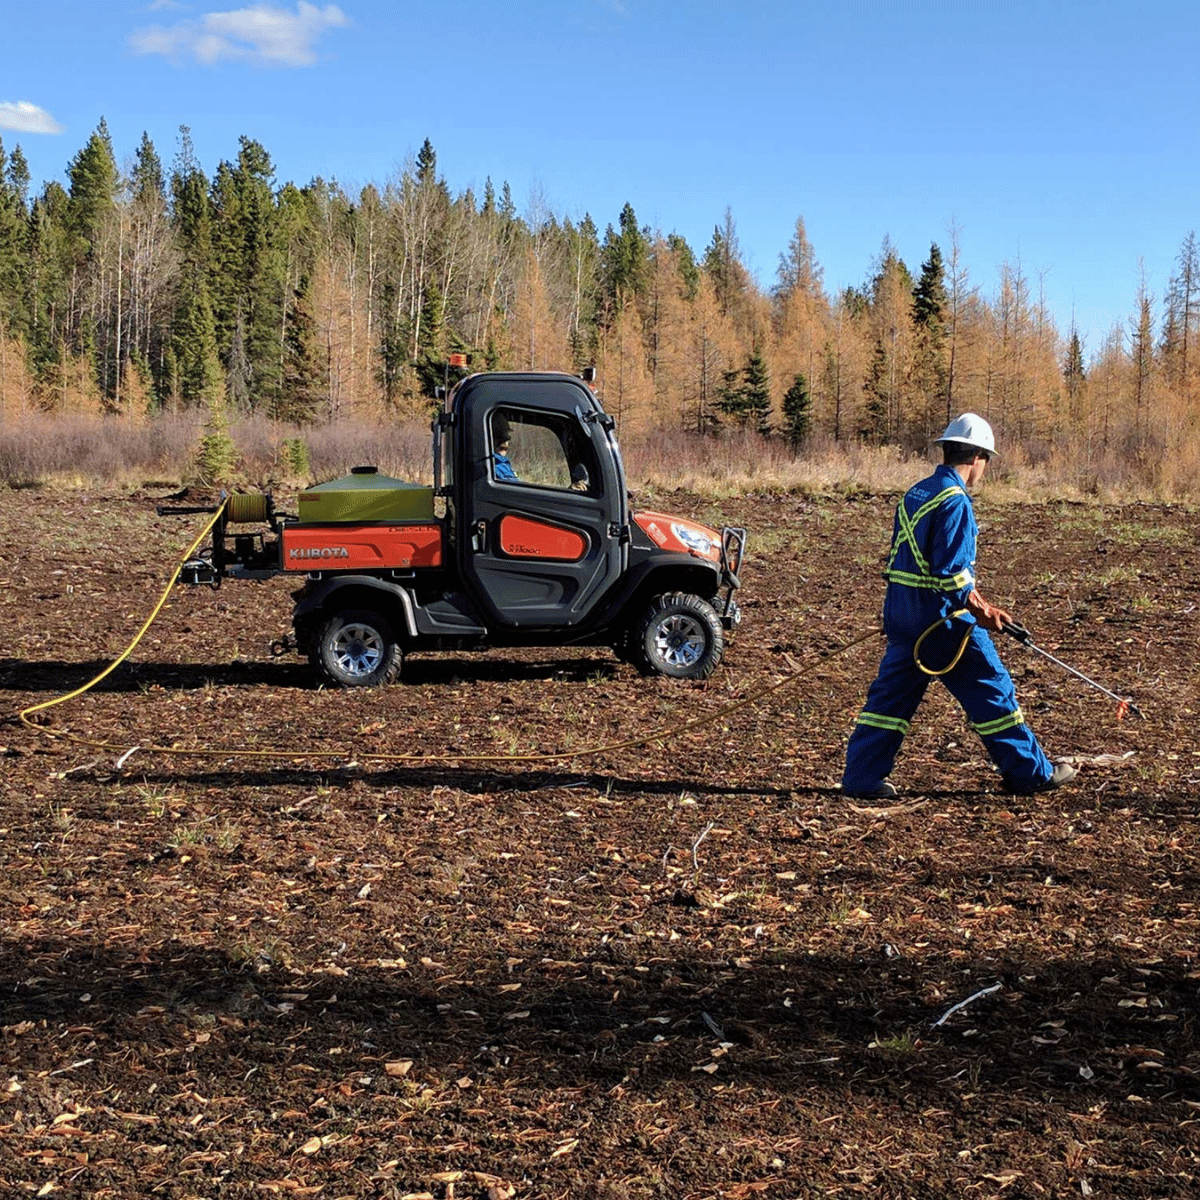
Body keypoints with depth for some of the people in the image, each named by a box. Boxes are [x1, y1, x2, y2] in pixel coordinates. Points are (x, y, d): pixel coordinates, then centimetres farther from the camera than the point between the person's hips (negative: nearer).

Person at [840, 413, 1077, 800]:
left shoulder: (915, 493, 13)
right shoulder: (955, 500, -15)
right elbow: (951, 573, -22)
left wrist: (979, 605, 18)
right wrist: (981, 611, -10)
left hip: (902, 613, 8)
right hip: (940, 617, -8)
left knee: (892, 692, 10)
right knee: (990, 688, 5)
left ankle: (861, 777, 8)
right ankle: (1030, 772, 15)